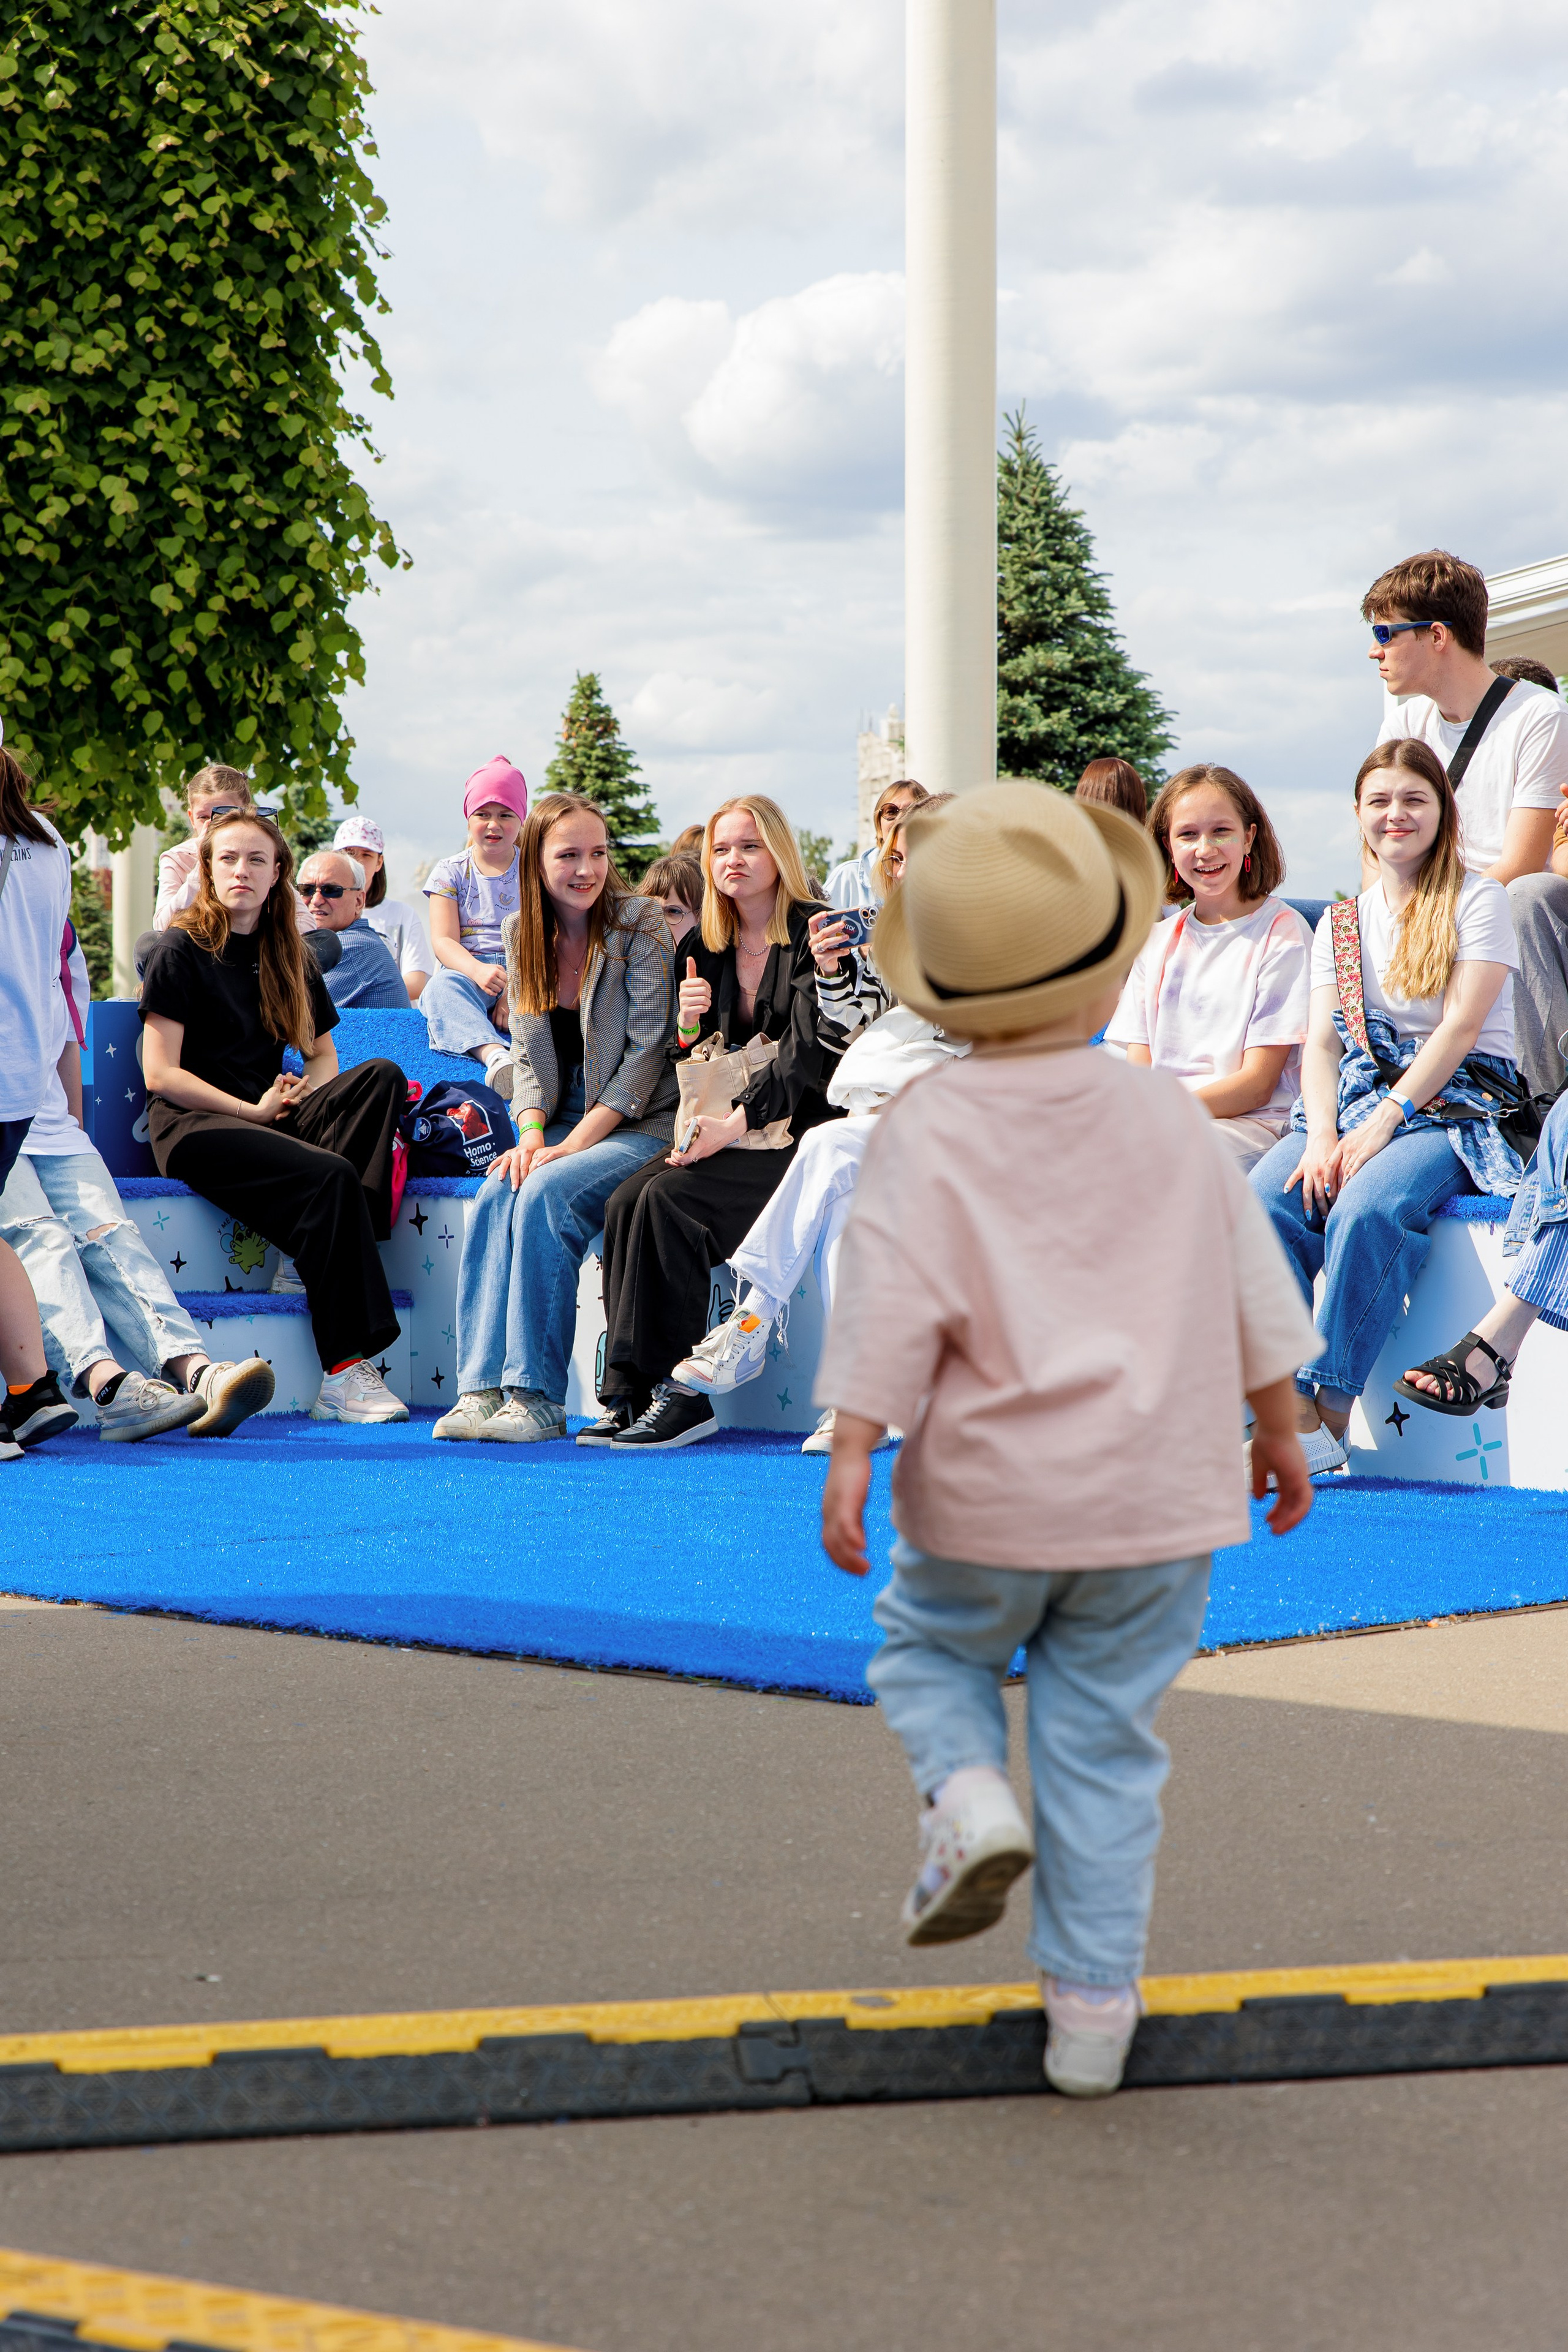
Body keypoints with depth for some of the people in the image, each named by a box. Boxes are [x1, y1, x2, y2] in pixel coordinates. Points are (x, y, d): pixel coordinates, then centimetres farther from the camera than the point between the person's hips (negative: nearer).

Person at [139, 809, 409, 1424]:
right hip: (193, 1126, -6)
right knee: (328, 1179, -33)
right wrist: (254, 1111, -12)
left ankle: (315, 1257, -33)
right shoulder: (181, 951, 1)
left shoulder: (289, 959, 19)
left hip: (272, 1117, 6)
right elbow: (160, 1074, -7)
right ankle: (345, 1371, -35)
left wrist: (302, 1097, -2)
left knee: (382, 1076, -23)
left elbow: (323, 1056, 22)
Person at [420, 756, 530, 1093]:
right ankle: (494, 1054, -63)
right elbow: (444, 941, -2)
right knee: (442, 987, -38)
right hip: (466, 969, -1)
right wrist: (478, 971, -26)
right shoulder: (450, 872, 10)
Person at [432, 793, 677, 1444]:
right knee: (496, 1195, -24)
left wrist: (572, 1145, -19)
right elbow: (529, 1055, 8)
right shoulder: (523, 934, 7)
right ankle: (482, 1387, -28)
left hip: (640, 1125, -5)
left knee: (546, 1194, -29)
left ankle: (537, 1397, -27)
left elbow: (645, 1053, -13)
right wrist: (532, 1136, -11)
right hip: (562, 1124, 5)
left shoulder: (639, 926, -9)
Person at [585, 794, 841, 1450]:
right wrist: (689, 1025, -6)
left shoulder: (814, 933, -6)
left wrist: (735, 1124, -24)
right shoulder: (709, 950, 15)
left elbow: (807, 1051, -16)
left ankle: (678, 1393, -25)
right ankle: (630, 1393, -23)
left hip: (801, 1129, -6)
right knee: (626, 1202, -21)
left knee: (670, 1198, -28)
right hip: (732, 1127, 7)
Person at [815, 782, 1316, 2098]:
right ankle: (1092, 2010, 10)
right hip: (1154, 1496, 2)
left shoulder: (929, 1131, -9)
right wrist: (1280, 1430, 20)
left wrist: (851, 1458, -12)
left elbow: (891, 1307, -15)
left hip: (987, 1497, -2)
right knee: (1104, 1739, 9)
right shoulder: (1164, 1115, 2)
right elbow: (1250, 1289, 9)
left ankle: (969, 1798, -5)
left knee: (929, 1649, 24)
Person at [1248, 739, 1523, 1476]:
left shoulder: (1478, 900, 3)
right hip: (1355, 1098, 5)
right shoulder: (1341, 922, 18)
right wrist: (1323, 1136, -11)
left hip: (1456, 1103, -5)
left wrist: (1385, 1123, -17)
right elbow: (1321, 1042, 8)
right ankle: (1293, 1412, -29)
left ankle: (1328, 1416, -31)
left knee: (1368, 1207, -35)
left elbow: (1459, 1030, -8)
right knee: (1263, 1201, -25)